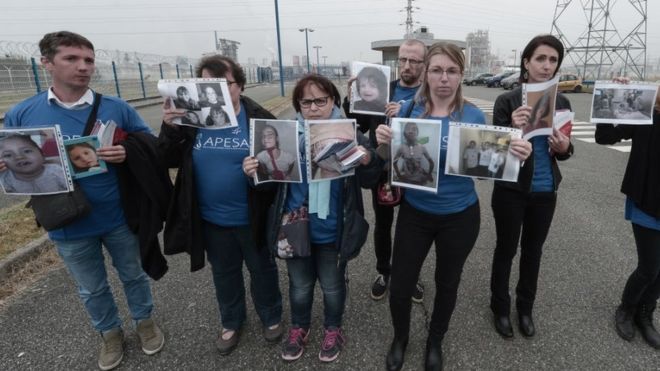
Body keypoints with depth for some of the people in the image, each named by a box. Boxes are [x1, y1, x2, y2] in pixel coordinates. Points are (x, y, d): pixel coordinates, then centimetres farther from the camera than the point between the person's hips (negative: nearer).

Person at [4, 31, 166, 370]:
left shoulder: (117, 108, -8)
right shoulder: (20, 115, -4)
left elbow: (152, 149, -5)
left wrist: (127, 153, -26)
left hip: (119, 219, -1)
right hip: (69, 227, 1)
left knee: (134, 275, 20)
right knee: (92, 290, 21)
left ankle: (145, 320, 45)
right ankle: (110, 333, 46)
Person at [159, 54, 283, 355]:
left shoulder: (260, 119, -11)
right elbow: (170, 161, -2)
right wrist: (169, 128, -17)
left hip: (252, 218, -2)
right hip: (211, 220, 3)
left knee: (262, 270, 18)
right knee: (224, 274, 23)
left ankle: (271, 316, 45)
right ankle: (231, 321, 48)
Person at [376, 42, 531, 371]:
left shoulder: (474, 116, -8)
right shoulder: (409, 110, -7)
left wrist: (514, 155, -22)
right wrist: (384, 141, -26)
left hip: (460, 216, 0)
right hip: (415, 213, 0)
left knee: (447, 284, 19)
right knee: (399, 286, 6)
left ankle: (435, 342, 47)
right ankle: (400, 337, 39)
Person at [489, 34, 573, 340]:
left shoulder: (562, 103, 3)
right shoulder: (507, 101, -11)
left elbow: (562, 151, 10)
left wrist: (564, 148, -13)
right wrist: (514, 129, -31)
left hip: (545, 191, 4)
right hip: (511, 191, -4)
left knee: (533, 251, 18)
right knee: (506, 250, 10)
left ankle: (525, 308, 37)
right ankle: (500, 308, 29)